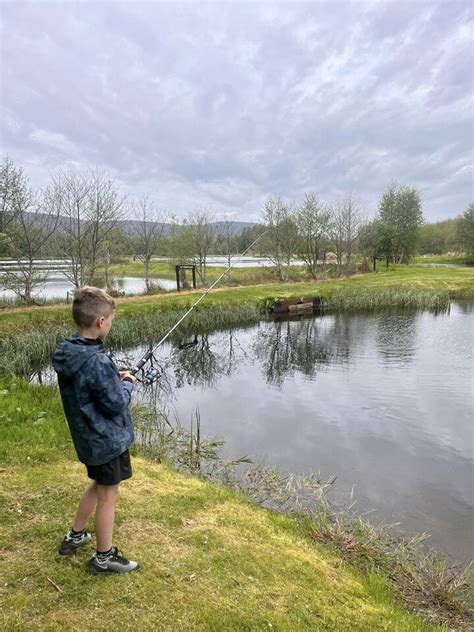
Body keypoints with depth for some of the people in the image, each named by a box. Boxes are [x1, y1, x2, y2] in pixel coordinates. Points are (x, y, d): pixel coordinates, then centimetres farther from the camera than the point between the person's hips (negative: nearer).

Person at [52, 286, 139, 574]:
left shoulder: (67, 353, -3)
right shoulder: (98, 361, -31)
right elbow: (116, 404, -22)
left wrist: (114, 378, 2)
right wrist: (127, 385, -5)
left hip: (87, 435, 9)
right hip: (108, 439, -8)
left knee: (98, 485, 28)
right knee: (108, 495, 10)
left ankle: (75, 536, 43)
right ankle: (104, 557, 28)